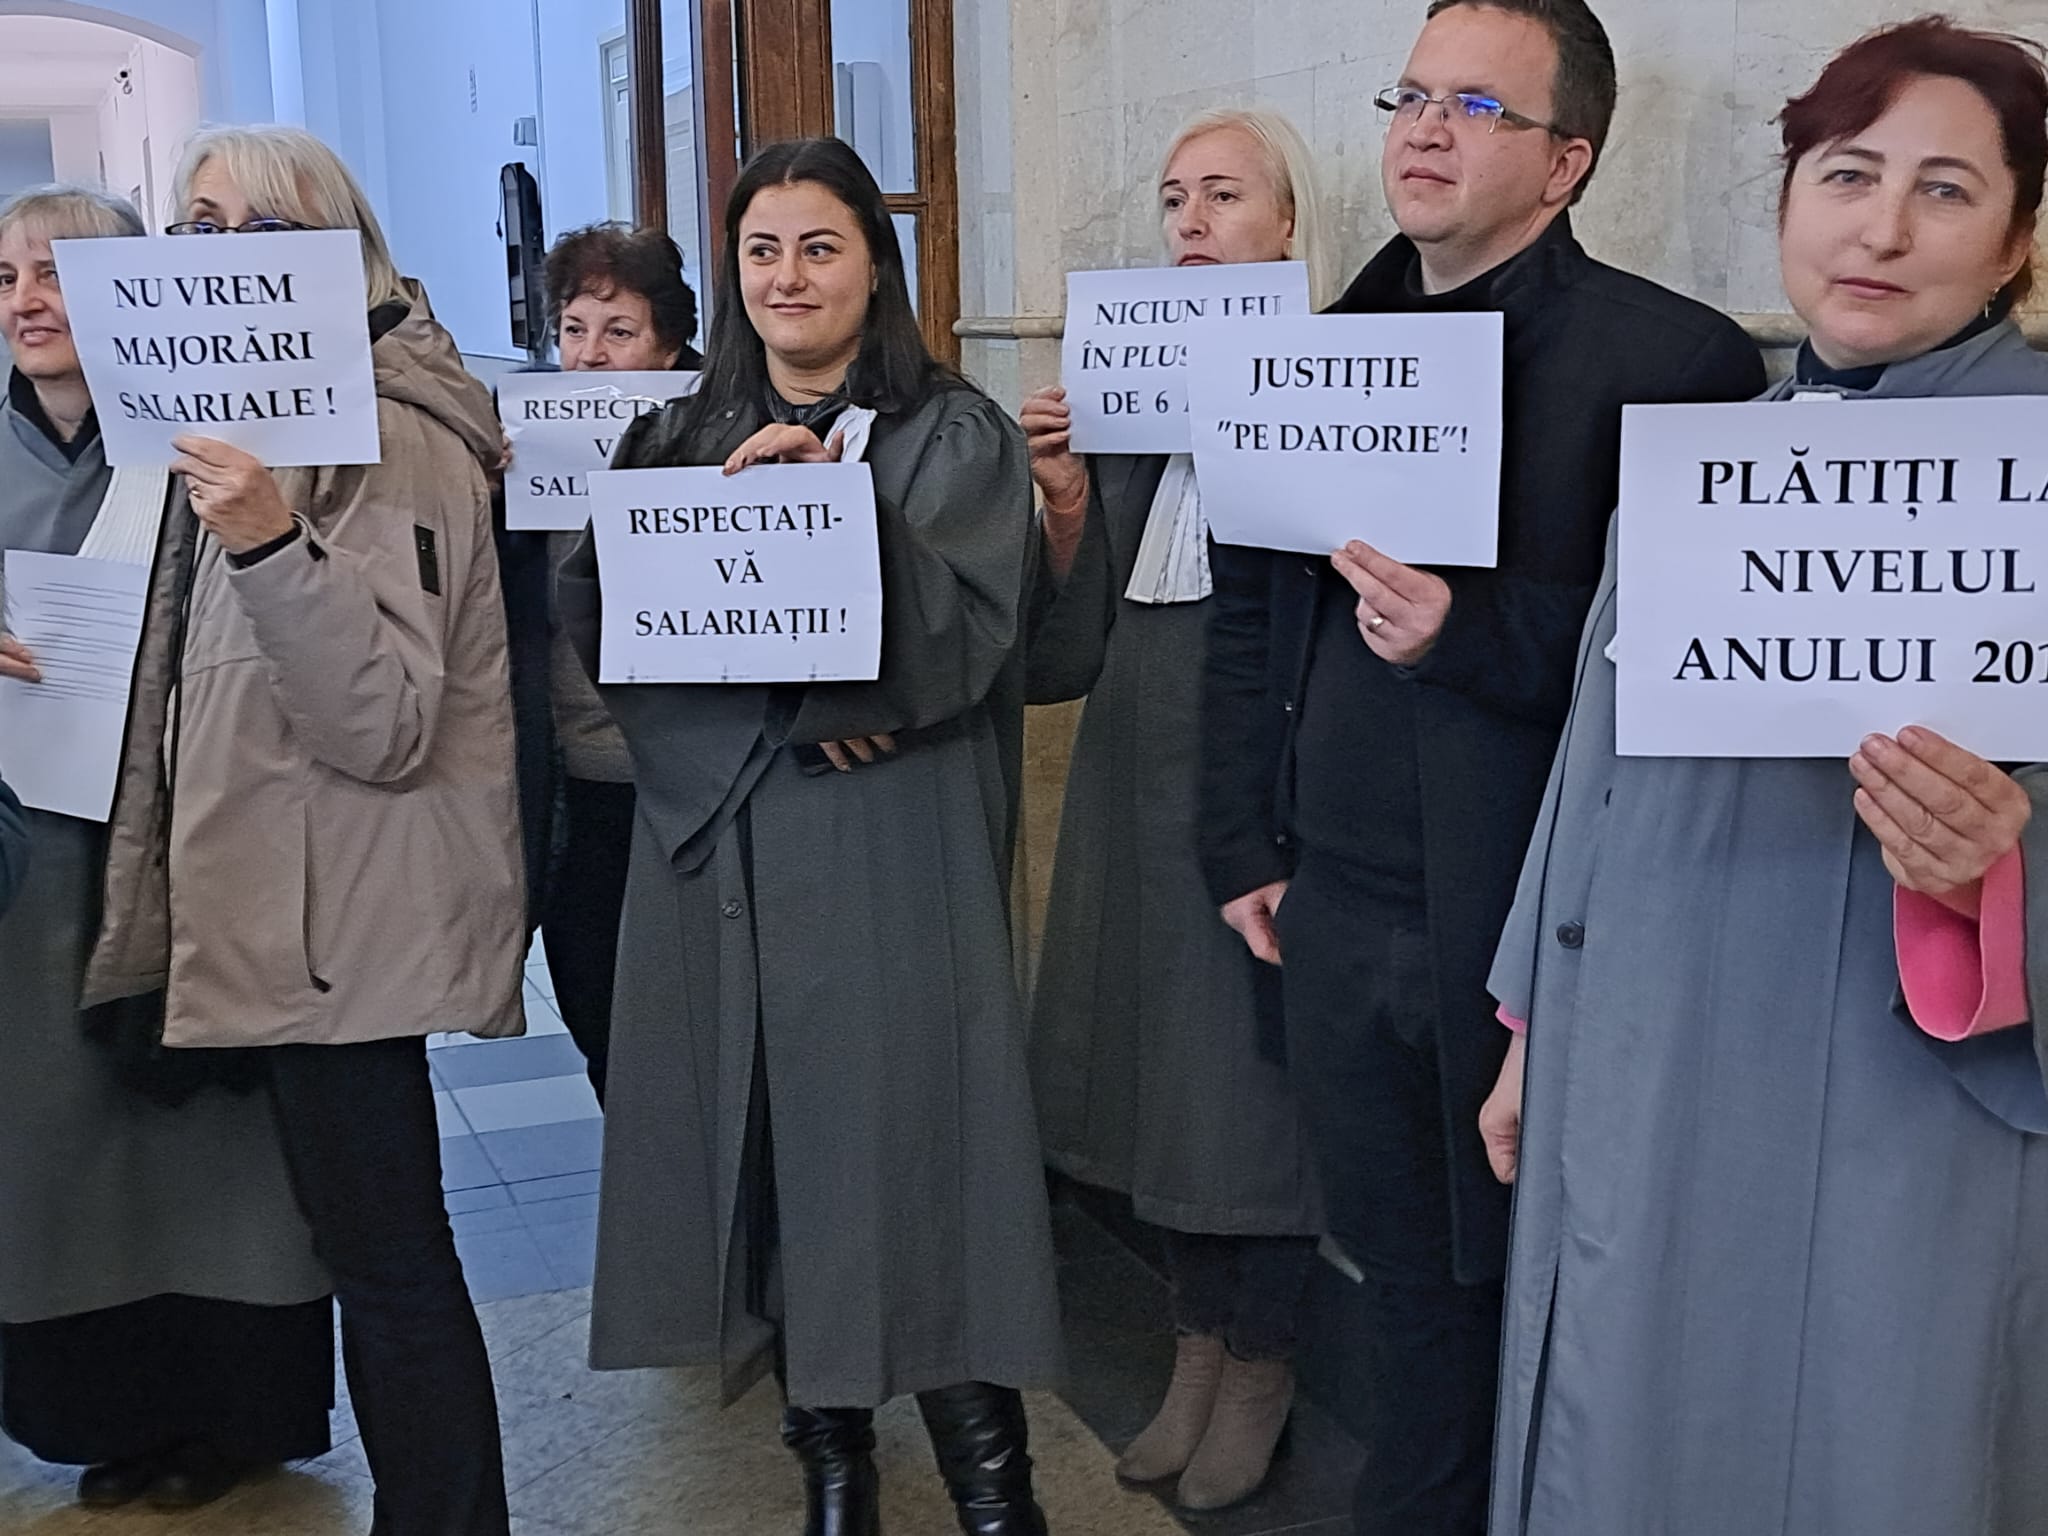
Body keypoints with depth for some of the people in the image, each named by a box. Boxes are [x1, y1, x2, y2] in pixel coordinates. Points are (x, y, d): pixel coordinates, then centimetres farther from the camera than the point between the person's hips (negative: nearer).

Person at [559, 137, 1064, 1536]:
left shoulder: (956, 436, 4)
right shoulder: (678, 442, 13)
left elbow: (964, 632, -9)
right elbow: (598, 620, 0)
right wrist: (781, 711, -14)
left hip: (895, 843, -3)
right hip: (719, 835, 4)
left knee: (907, 1124, -4)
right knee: (761, 1135, 5)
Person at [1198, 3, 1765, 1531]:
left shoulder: (1673, 359, -9)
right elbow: (1249, 614, 16)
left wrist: (1474, 629, -23)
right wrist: (1249, 847, 12)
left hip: (1528, 934, -5)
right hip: (1335, 916, 6)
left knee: (1527, 1279, 11)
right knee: (1403, 1277, 19)